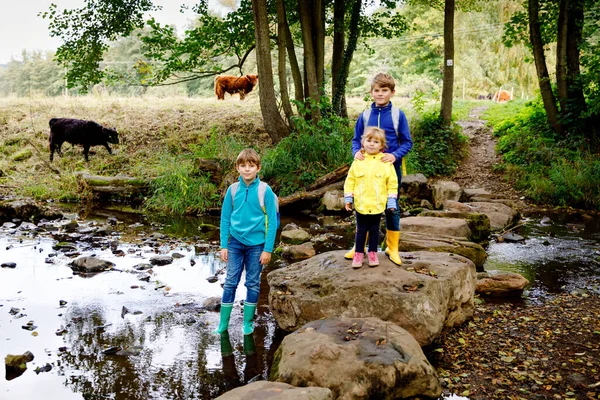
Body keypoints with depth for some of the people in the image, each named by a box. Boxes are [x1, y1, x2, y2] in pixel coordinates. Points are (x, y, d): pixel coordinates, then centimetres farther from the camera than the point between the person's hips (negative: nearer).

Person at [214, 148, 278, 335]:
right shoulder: (232, 190, -1)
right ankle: (223, 324, 14)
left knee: (253, 284, 9)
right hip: (235, 242, 2)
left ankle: (248, 323, 22)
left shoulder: (265, 190, -8)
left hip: (257, 244, -2)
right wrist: (224, 245, 1)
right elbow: (225, 219, 5)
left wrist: (268, 249, -8)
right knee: (230, 282, 5)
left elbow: (272, 221, -6)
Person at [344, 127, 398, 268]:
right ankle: (359, 253, 23)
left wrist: (392, 200, -4)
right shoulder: (358, 161, -3)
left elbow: (392, 183, -1)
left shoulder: (386, 162, -4)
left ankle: (373, 253, 27)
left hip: (377, 205, 0)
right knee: (361, 230, 11)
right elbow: (350, 180, 3)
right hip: (361, 204, 0)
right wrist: (348, 198, 0)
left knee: (374, 230, 13)